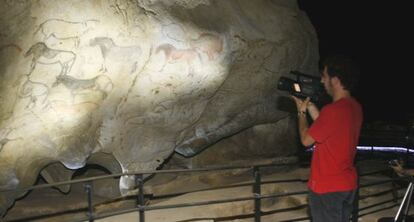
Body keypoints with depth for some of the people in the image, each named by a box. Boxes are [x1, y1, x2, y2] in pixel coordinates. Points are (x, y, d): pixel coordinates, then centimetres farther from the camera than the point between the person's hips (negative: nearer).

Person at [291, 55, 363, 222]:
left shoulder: (333, 110, -24)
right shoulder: (355, 107, 2)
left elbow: (306, 140, -13)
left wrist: (301, 111, 1)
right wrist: (310, 106, 10)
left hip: (327, 187, -8)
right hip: (348, 183, 8)